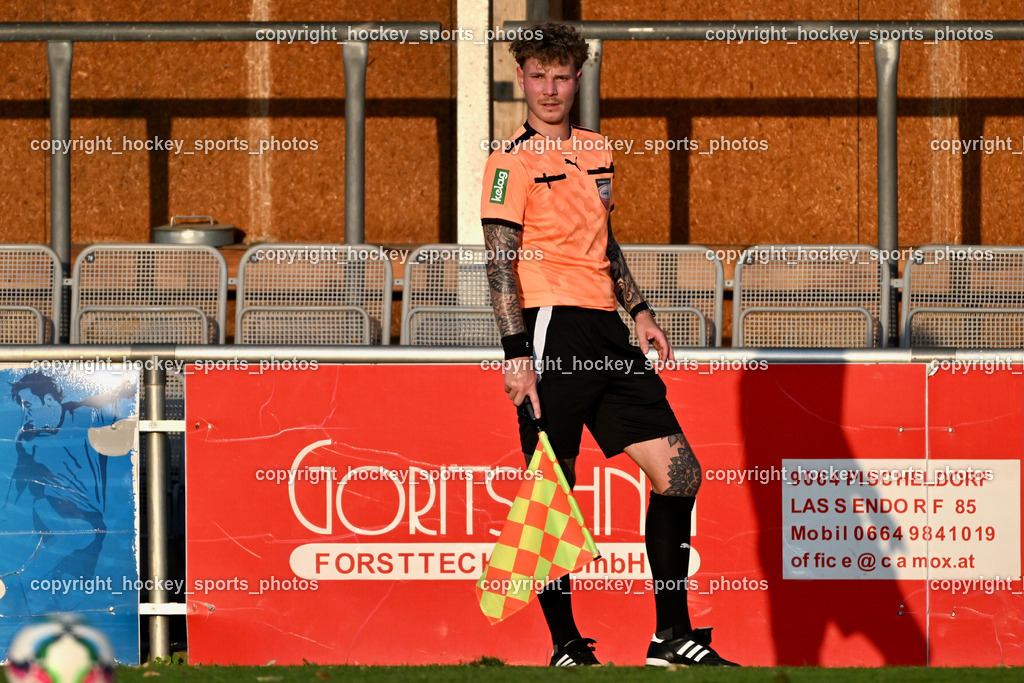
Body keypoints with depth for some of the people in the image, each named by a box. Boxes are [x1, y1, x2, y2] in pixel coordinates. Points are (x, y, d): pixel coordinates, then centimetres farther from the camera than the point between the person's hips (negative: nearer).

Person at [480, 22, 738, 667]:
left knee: (678, 473, 4)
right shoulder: (513, 161, -5)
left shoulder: (597, 150, 18)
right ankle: (566, 646, 2)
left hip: (608, 333, 7)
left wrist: (639, 310, 22)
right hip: (553, 328, -7)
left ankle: (673, 637, 10)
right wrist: (516, 352, -18)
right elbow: (501, 263, -11)